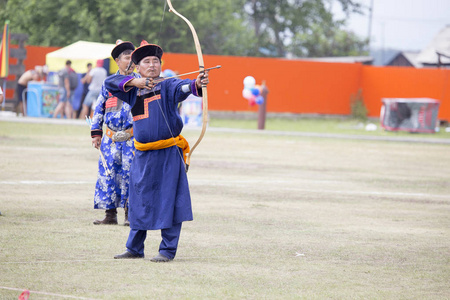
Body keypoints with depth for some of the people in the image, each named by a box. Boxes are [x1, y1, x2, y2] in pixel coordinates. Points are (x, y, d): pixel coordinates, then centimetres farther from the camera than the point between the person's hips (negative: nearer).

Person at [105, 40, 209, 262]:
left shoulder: (167, 87, -3)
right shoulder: (132, 91, 10)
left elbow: (182, 87, -22)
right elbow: (110, 82, 1)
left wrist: (197, 84, -45)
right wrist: (134, 82, -14)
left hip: (168, 154, -4)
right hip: (143, 154, 4)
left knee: (169, 201, -5)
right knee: (139, 201, 11)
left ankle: (168, 250, 3)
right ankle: (134, 248, 23)